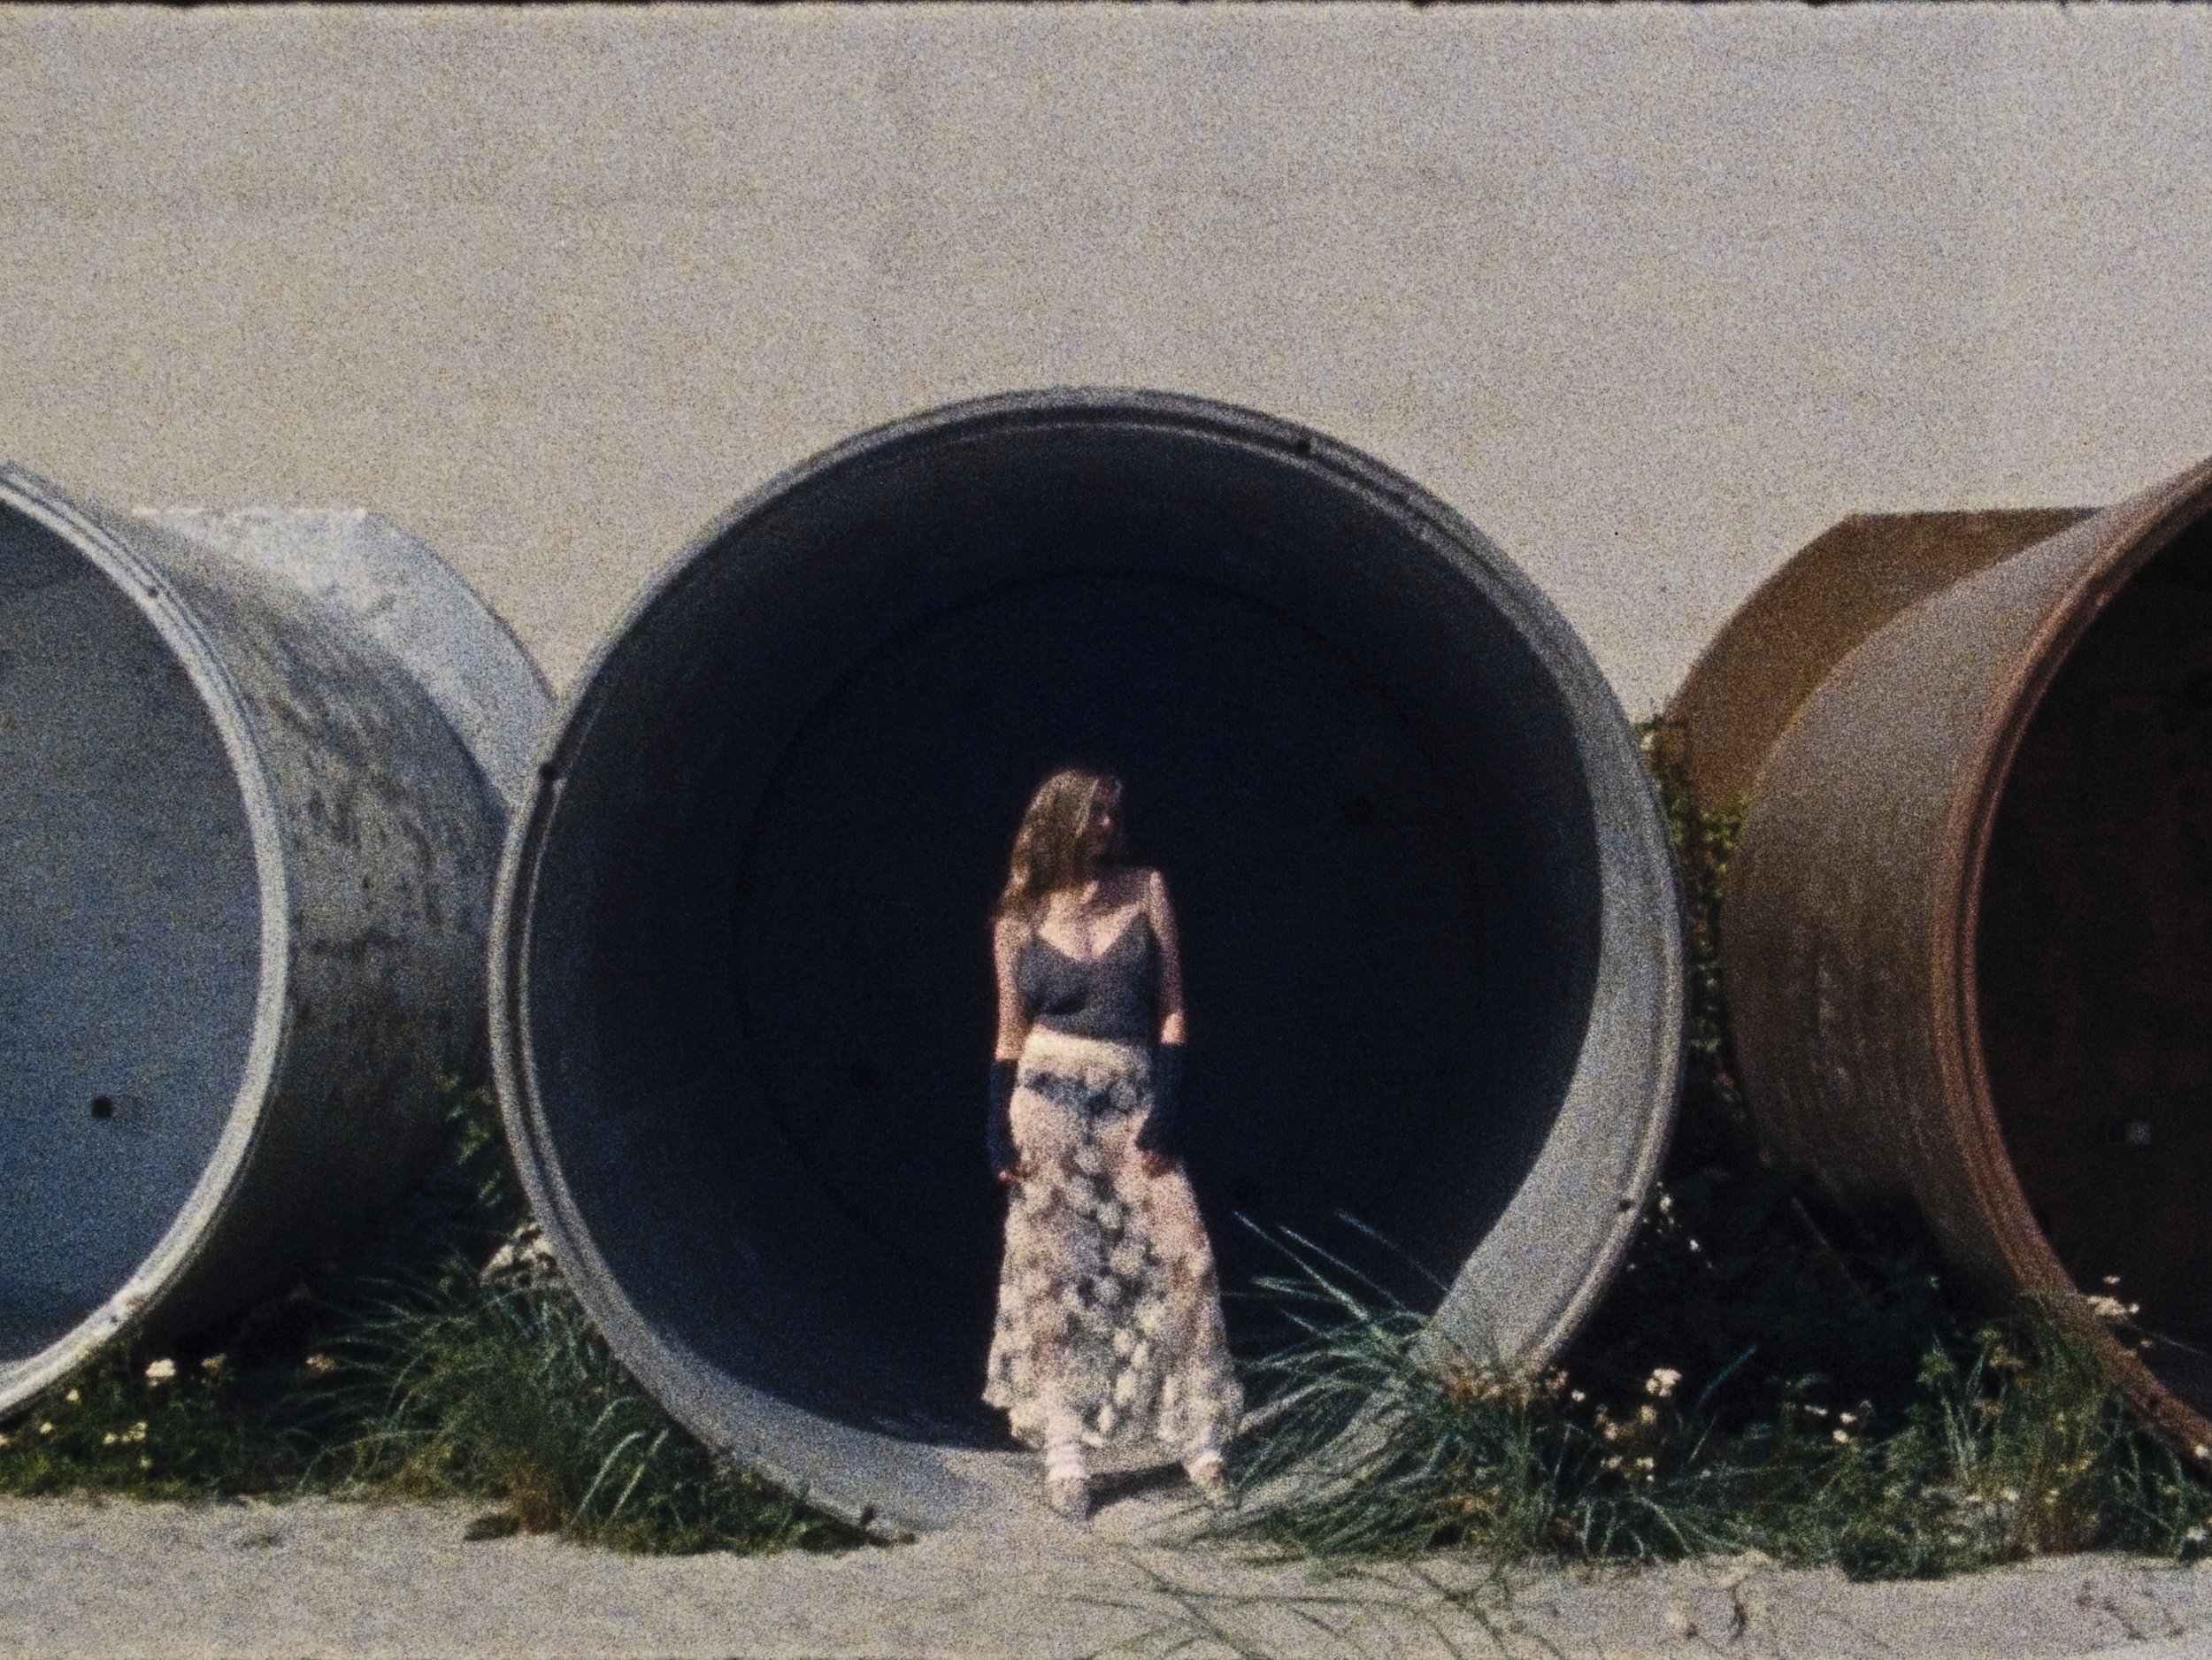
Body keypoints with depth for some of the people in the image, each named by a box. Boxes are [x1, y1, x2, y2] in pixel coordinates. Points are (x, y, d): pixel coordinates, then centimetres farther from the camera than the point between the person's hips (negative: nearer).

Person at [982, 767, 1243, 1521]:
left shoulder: (1145, 890, 5)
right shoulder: (1020, 922, 5)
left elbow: (1172, 1009, 3)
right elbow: (1010, 1037, 9)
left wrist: (1166, 1115, -6)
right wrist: (1000, 1138, 0)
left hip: (1133, 1104, 1)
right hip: (1049, 1104, -1)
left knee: (1179, 1255, -7)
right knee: (1057, 1269, -2)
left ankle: (1198, 1438, 1)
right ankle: (1064, 1452, 2)